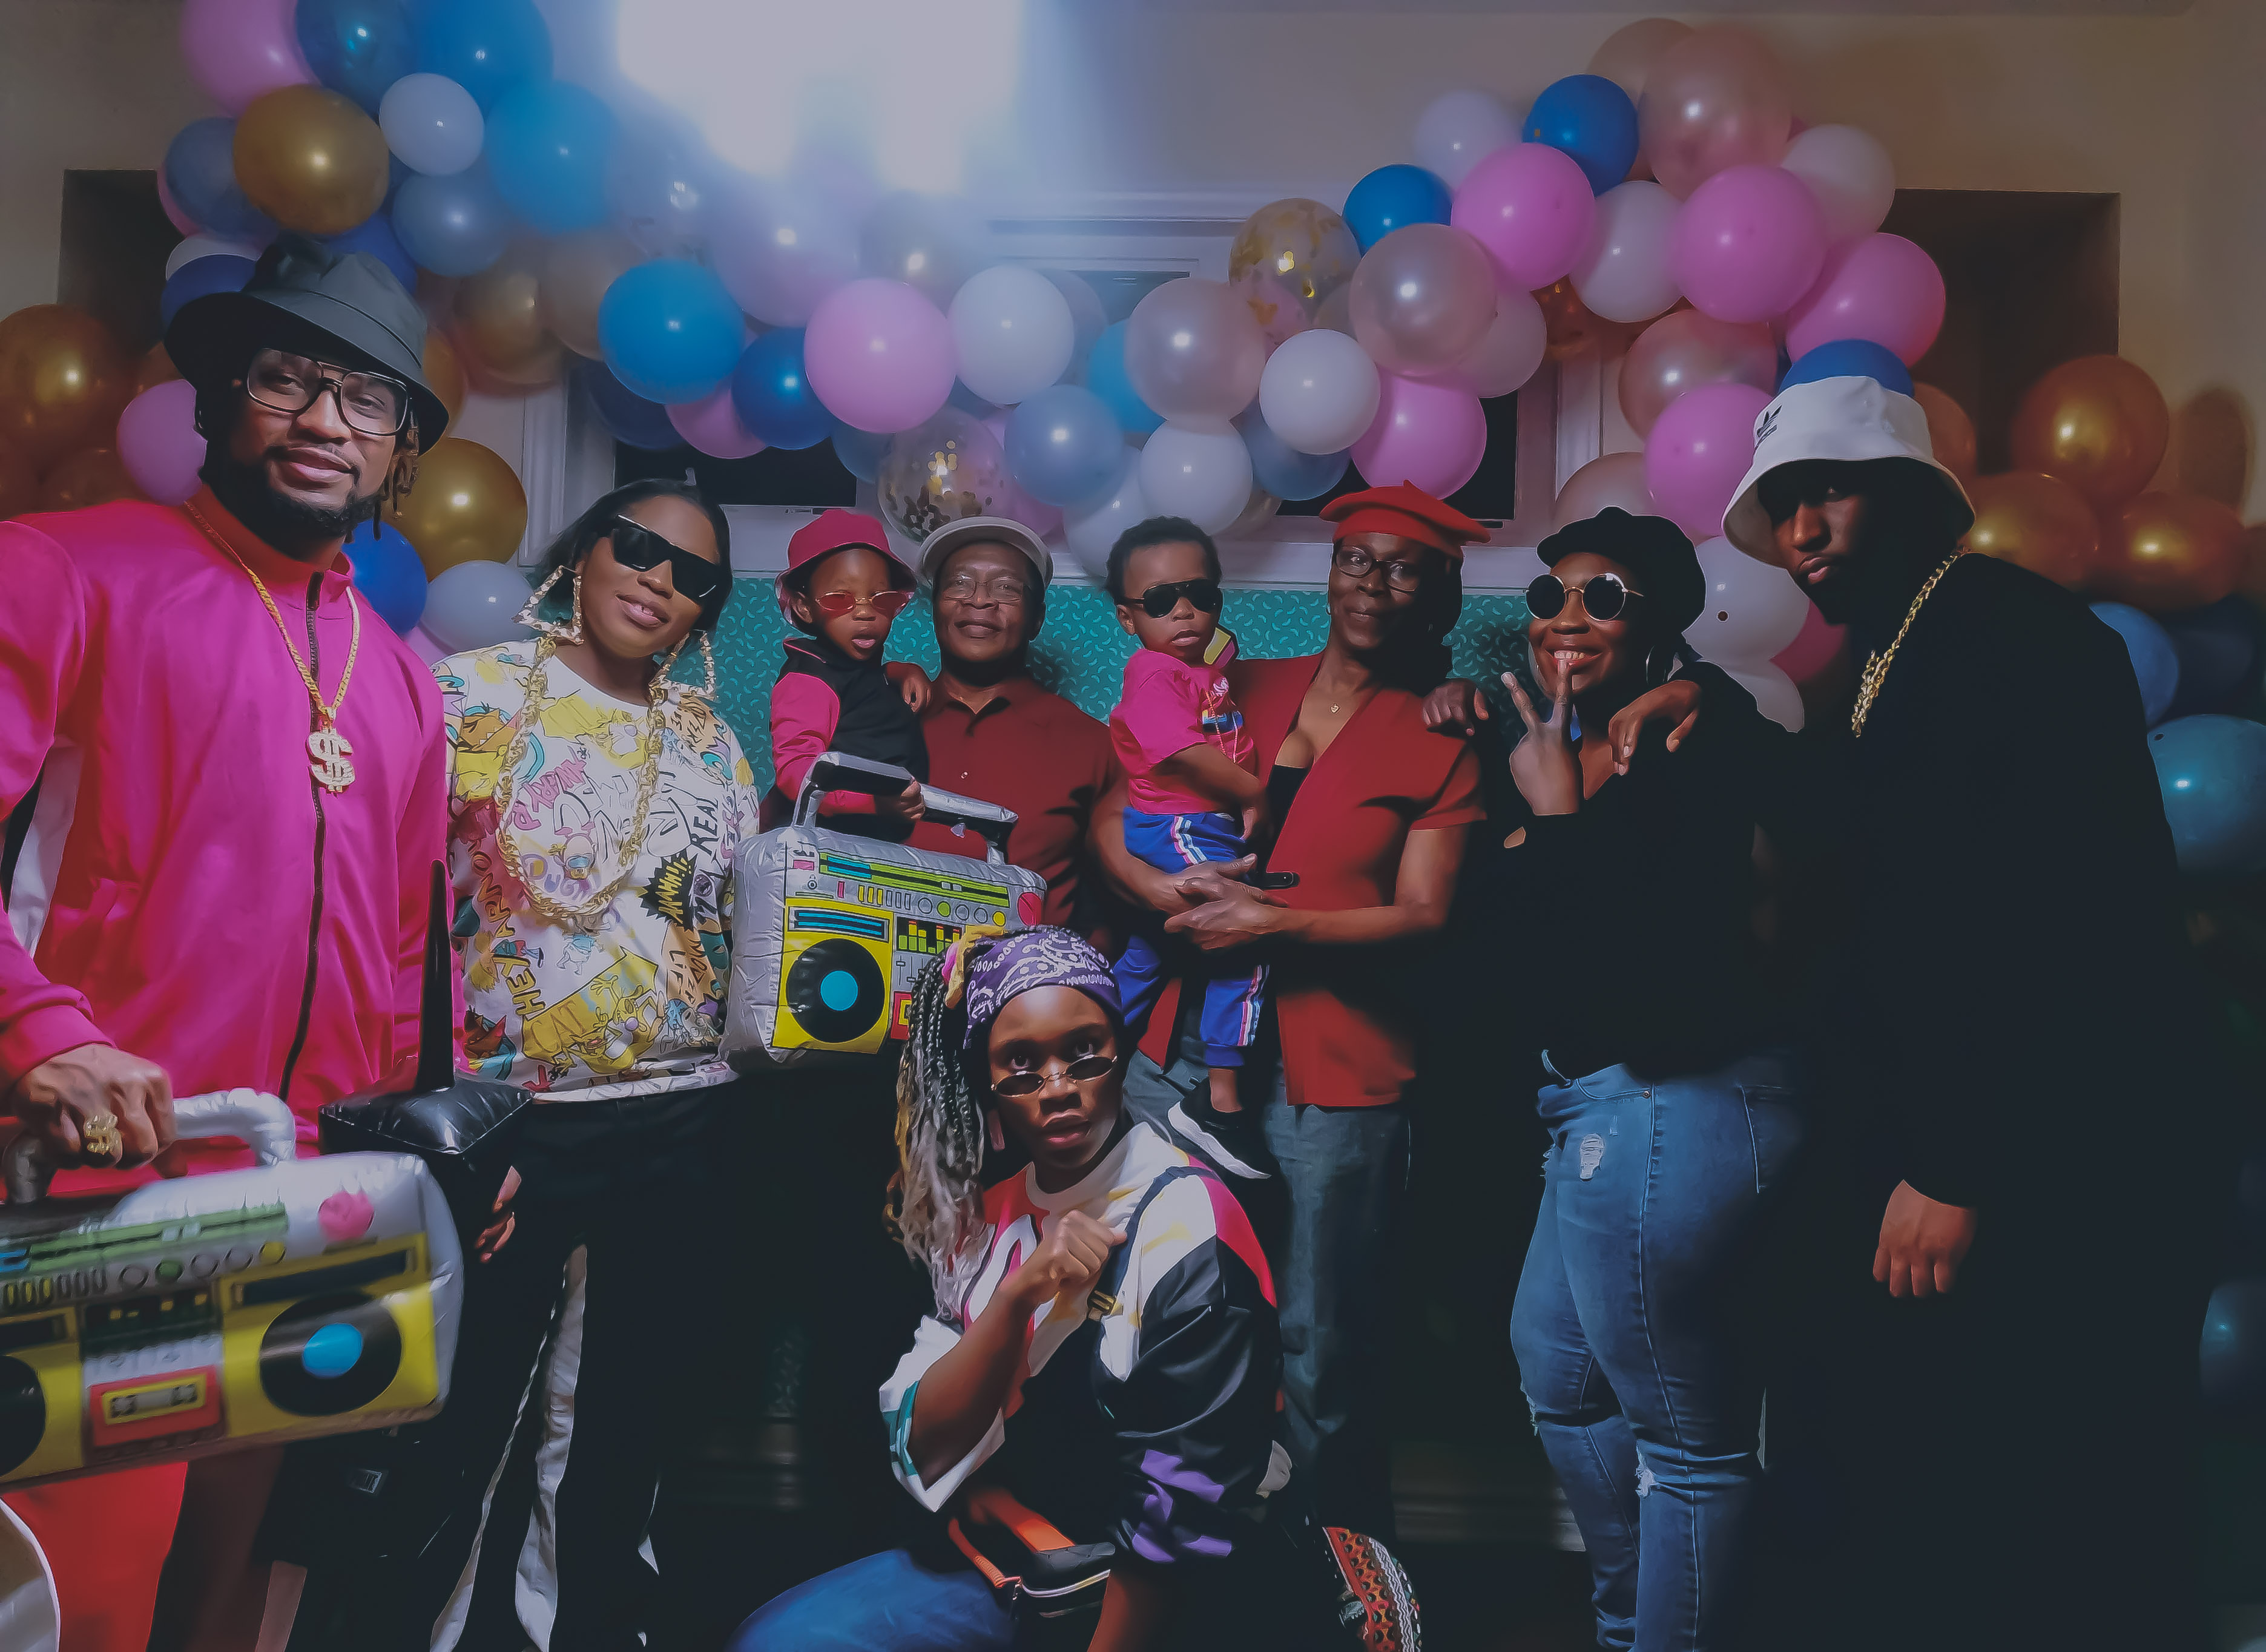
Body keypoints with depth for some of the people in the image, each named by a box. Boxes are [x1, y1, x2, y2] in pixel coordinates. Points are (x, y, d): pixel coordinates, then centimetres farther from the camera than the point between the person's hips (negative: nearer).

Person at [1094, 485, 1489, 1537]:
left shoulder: (1441, 740, 3)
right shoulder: (1242, 691, 12)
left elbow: (1423, 916, -6)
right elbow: (1109, 818, 10)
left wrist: (1275, 921, -16)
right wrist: (1167, 889, -10)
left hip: (1337, 1078, -3)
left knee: (1321, 1361, 3)